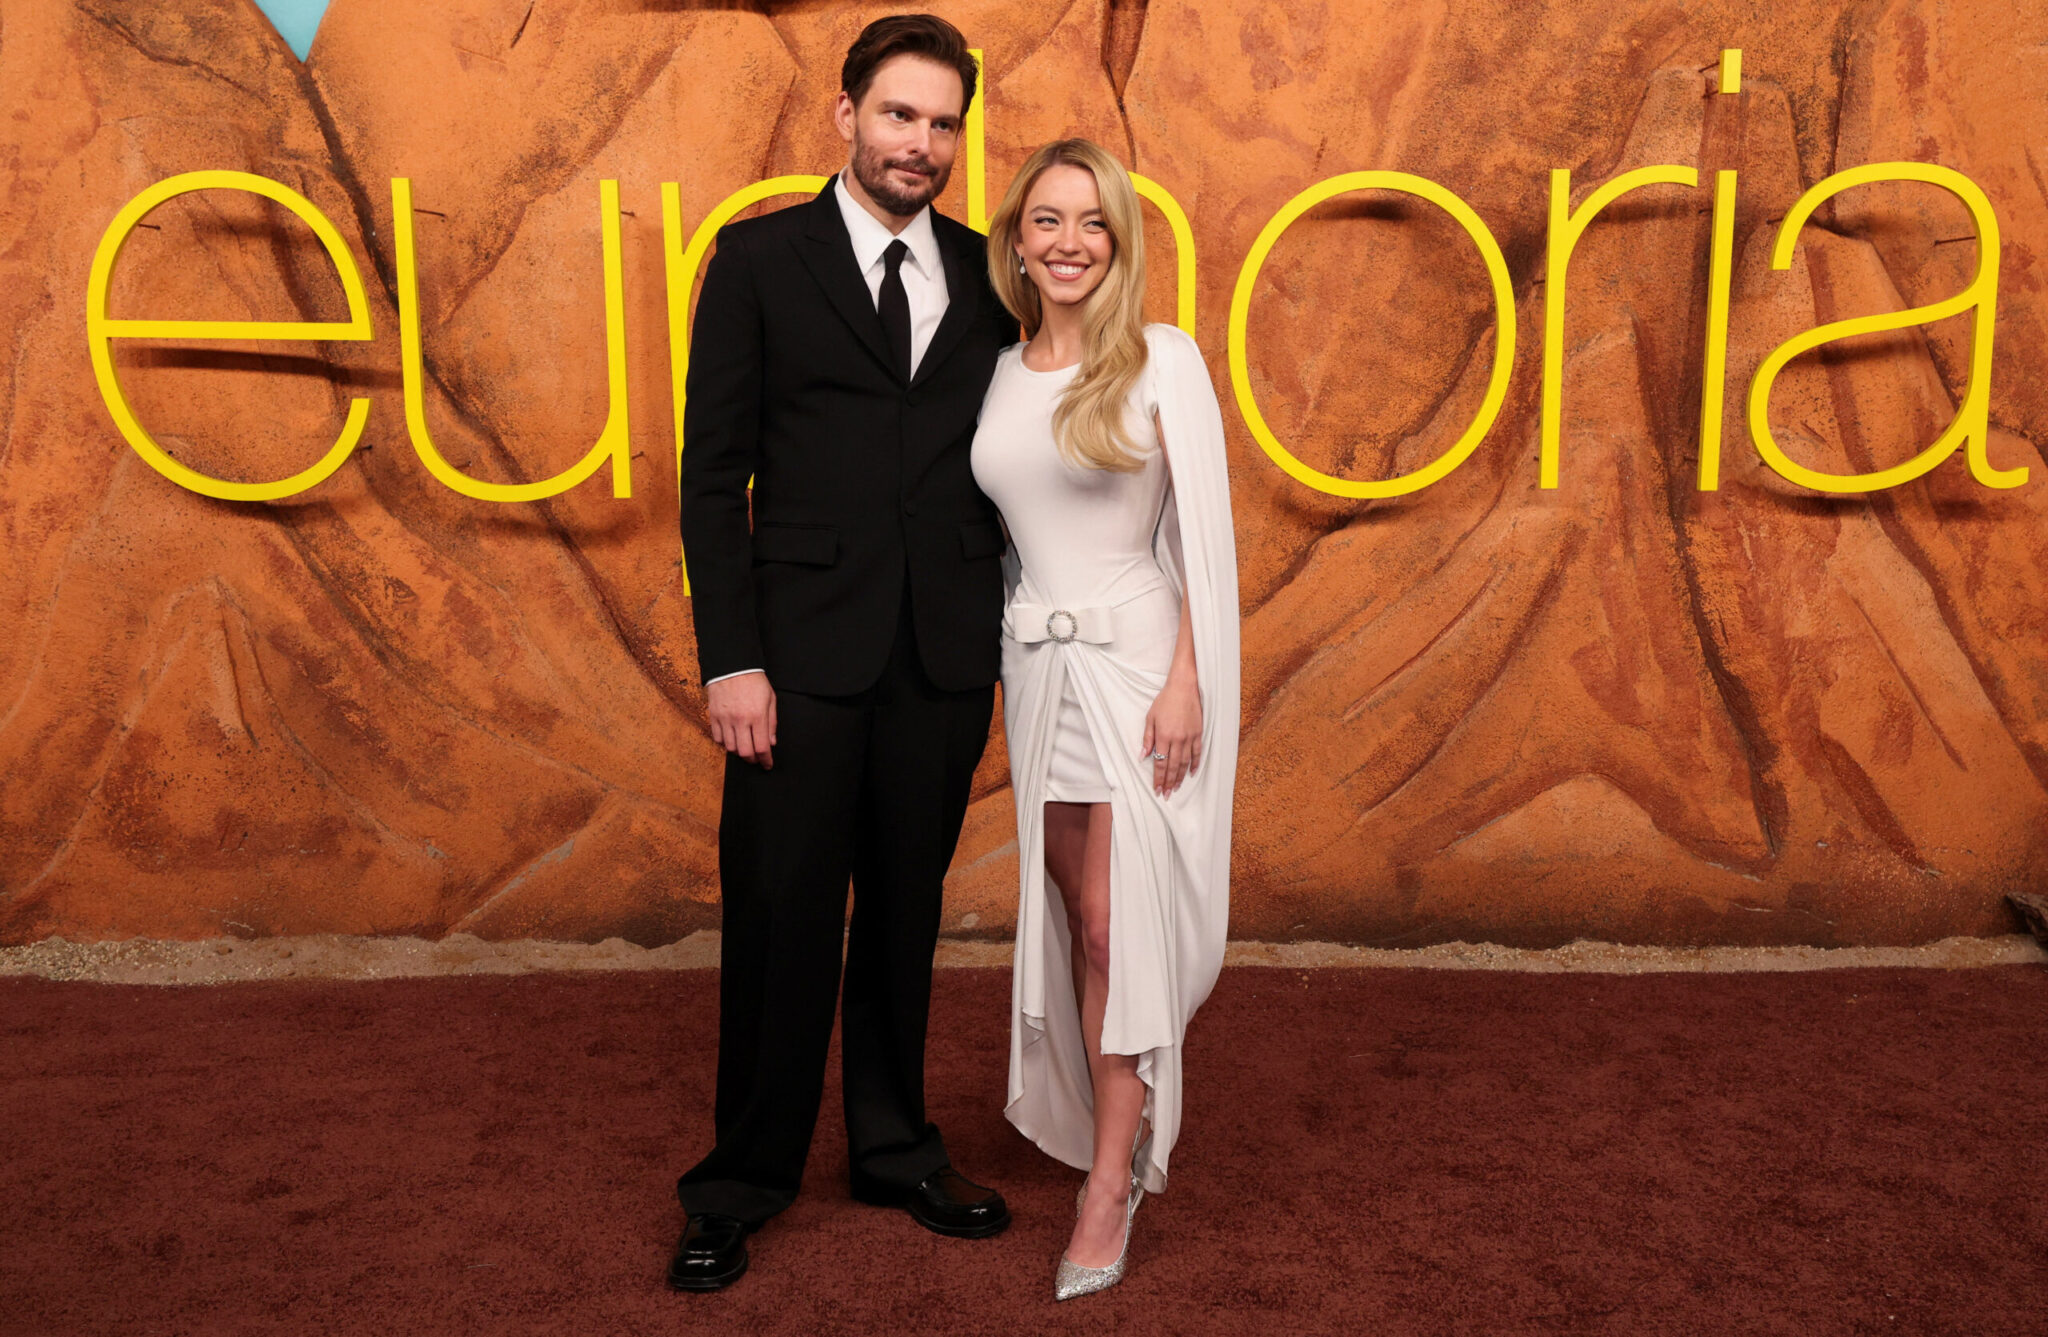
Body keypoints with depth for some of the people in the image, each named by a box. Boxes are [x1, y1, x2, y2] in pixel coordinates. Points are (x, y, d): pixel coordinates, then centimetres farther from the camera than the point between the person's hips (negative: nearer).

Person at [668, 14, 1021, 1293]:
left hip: (947, 656, 3)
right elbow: (715, 471, -2)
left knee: (906, 914, 14)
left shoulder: (988, 275, 10)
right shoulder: (760, 258, 2)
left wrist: (1021, 634, 6)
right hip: (805, 651, -2)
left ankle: (896, 1147, 31)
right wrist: (730, 659, -10)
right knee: (781, 923, 4)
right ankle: (744, 1182, 23)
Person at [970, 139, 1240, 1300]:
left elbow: (1205, 533, -8)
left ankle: (1110, 1184, 6)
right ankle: (1114, 1133, 26)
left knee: (1117, 923, -5)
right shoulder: (1000, 374, 10)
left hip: (1137, 659, -5)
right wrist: (1014, 653, 10)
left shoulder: (1163, 360, -5)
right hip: (1037, 664, 5)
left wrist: (1188, 680, -15)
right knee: (1076, 917, 10)